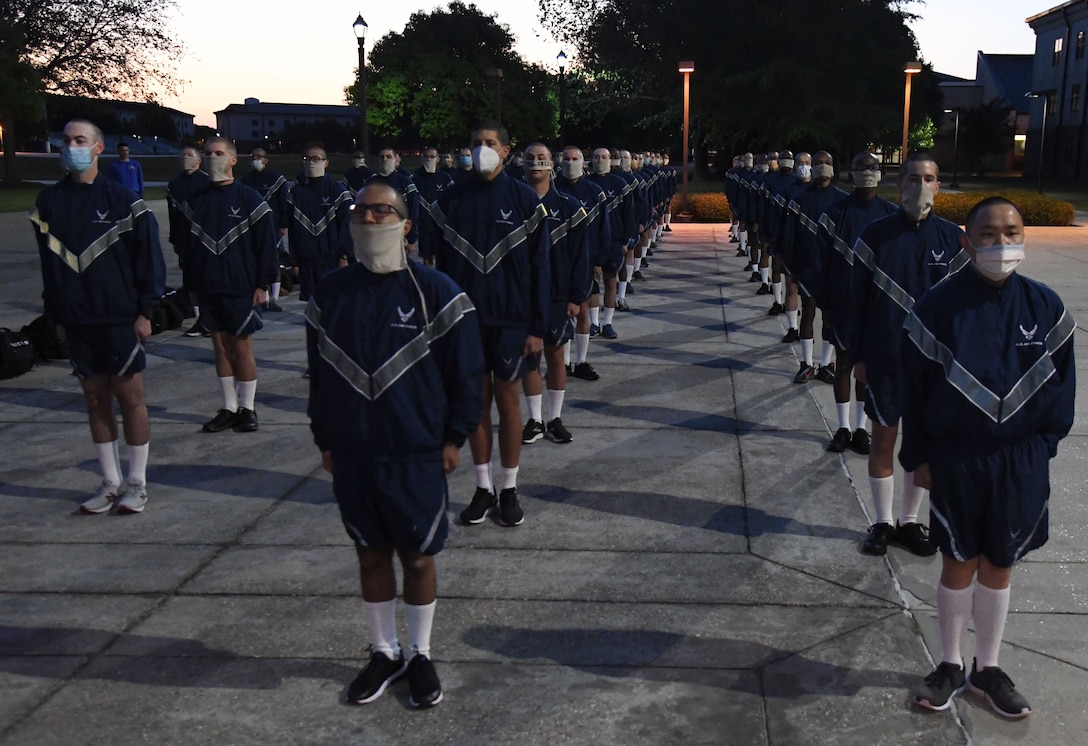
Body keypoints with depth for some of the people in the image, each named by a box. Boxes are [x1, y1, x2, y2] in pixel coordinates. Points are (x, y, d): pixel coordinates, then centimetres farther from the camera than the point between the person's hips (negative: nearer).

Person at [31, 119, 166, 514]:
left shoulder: (122, 200, -5)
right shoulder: (49, 202, 6)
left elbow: (148, 256, -5)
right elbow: (48, 262, 11)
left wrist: (145, 310, -8)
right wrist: (54, 314, 10)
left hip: (119, 318, -4)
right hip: (75, 320, 4)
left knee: (130, 396, 2)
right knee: (95, 398, 10)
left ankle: (137, 482, 13)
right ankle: (110, 482, 20)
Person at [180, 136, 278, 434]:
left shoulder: (249, 199, -5)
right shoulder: (195, 201, 8)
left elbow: (266, 244, -5)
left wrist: (263, 284, -9)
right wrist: (191, 283, 10)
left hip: (241, 289, -4)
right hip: (208, 289, 4)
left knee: (241, 348, 2)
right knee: (221, 348, 10)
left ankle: (247, 409, 15)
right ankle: (228, 409, 19)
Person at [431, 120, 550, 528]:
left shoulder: (524, 199, -4)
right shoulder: (452, 199, 2)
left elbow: (539, 266, -3)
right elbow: (442, 262, 5)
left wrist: (537, 327, -6)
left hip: (511, 320, -2)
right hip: (465, 319, 2)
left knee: (507, 400, 7)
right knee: (476, 401, 9)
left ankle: (508, 489, 19)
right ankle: (483, 488, 21)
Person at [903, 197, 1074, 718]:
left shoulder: (1045, 306, -5)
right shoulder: (939, 306, -11)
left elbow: (1061, 381, 5)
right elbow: (915, 386, -5)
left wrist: (1043, 444, 2)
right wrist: (918, 457, -3)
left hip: (1020, 462, 2)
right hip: (956, 459, -2)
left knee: (998, 566, 13)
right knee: (959, 563, 10)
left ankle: (987, 669, 30)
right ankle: (951, 665, 29)